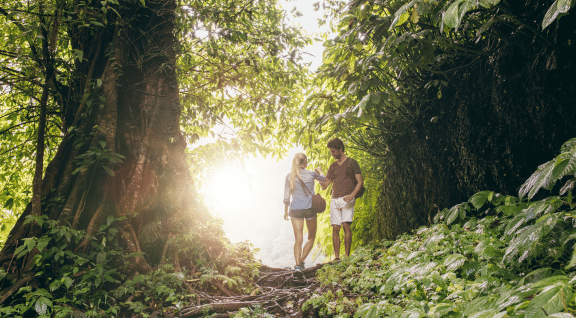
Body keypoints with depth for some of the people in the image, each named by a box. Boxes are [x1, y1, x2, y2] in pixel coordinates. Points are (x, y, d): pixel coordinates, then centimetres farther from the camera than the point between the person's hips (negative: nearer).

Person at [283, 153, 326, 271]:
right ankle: (302, 260, 0)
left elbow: (286, 196, 1)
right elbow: (324, 179, 16)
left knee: (298, 239, 4)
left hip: (295, 210, 2)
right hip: (310, 209, -1)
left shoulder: (289, 176, -1)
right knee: (311, 237, 14)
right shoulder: (311, 174, -4)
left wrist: (286, 211, 12)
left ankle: (298, 264, -8)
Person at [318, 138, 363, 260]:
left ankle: (347, 256, -13)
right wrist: (319, 175, 0)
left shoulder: (352, 163, 6)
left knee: (346, 225, -16)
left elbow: (360, 181, 0)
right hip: (335, 200, 5)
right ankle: (336, 257, -1)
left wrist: (352, 194, -16)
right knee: (335, 228, -3)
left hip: (347, 199, -4)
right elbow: (324, 186, 18)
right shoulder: (333, 166, 20)